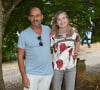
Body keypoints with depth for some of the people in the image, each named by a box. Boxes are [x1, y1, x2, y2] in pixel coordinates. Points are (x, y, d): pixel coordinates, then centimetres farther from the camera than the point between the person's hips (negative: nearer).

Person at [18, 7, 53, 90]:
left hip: (48, 73, 3)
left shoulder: (48, 29, 2)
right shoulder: (24, 34, -8)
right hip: (31, 74, -3)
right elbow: (20, 56, -6)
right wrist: (24, 76, -12)